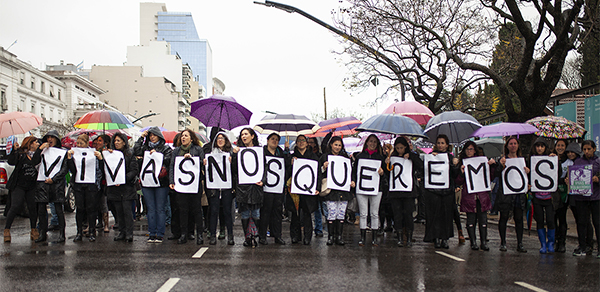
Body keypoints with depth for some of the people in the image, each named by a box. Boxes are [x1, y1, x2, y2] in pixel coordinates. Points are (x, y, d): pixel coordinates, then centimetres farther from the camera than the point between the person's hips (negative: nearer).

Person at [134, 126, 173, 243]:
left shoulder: (166, 148, 6)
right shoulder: (145, 147, 14)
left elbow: (168, 160, -7)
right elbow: (136, 152, -3)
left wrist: (157, 154, -15)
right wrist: (141, 138, 2)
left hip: (161, 182, -3)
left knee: (160, 209, -1)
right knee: (150, 209, 5)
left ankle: (160, 234, 5)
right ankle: (152, 234, 11)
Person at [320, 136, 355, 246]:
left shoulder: (345, 157, 16)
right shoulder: (325, 157, 6)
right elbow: (320, 173, 3)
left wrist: (352, 182, 4)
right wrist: (324, 168, -17)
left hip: (344, 189, 3)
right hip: (331, 190, -3)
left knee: (341, 214, 2)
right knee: (331, 213, -7)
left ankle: (339, 236, 8)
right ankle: (330, 236, 1)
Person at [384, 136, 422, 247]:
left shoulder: (412, 156, 5)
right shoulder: (392, 157, 9)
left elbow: (420, 166, -11)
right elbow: (388, 173, 9)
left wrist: (411, 157, -16)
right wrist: (387, 164, -9)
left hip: (409, 189, -2)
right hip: (395, 190, 2)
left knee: (408, 213, -3)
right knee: (397, 214, 1)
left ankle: (409, 238, 7)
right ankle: (399, 238, 9)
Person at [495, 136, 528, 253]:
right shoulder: (503, 159, 1)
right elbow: (497, 175, -8)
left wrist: (527, 172, -5)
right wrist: (501, 165, -23)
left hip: (519, 194, 3)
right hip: (505, 194, -3)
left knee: (519, 219, 4)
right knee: (504, 218, 3)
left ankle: (520, 244, 11)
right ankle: (503, 243, 12)